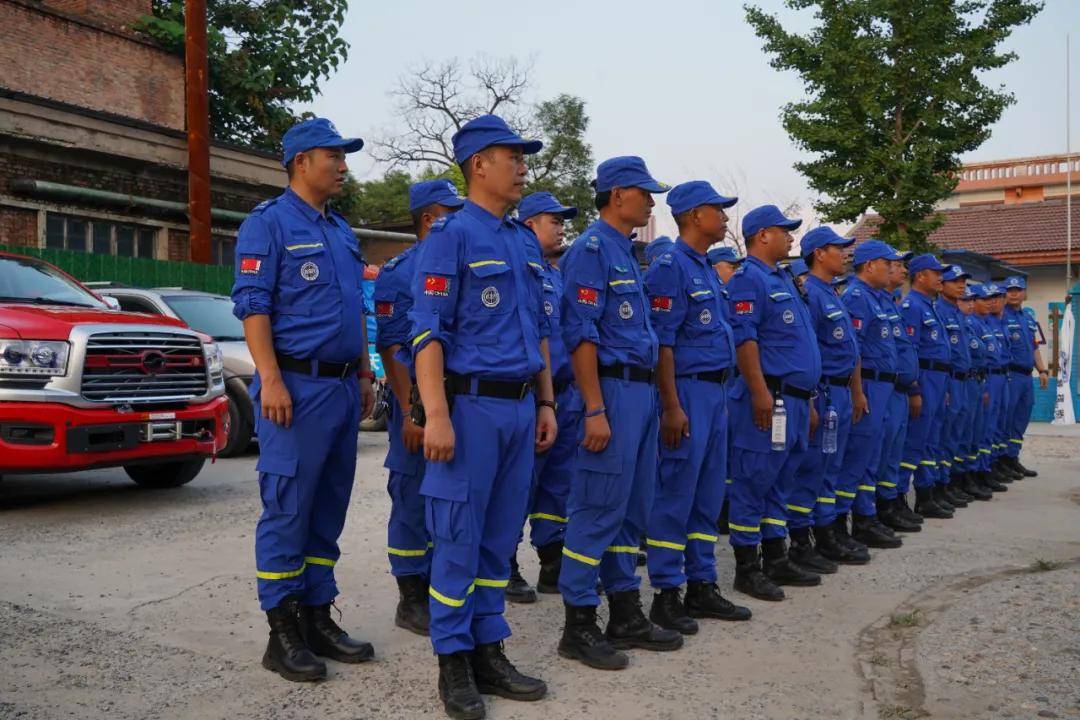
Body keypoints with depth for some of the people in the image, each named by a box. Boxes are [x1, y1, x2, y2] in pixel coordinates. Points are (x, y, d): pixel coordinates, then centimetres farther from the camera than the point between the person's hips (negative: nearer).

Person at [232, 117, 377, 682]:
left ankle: (318, 619, 20)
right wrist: (270, 379, -20)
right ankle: (283, 635, 5)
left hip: (344, 387, 8)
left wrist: (364, 374, 17)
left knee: (329, 509, 10)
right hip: (298, 385, -8)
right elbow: (251, 306, -12)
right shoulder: (269, 223, -5)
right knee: (287, 511, -3)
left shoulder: (341, 231, 18)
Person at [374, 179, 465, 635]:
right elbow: (392, 349, -11)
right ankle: (412, 601, 14)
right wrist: (410, 414, -17)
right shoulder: (399, 273, -7)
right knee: (413, 504, 3)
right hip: (420, 404, -6)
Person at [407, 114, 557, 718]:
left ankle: (489, 651, 22)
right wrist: (437, 415, -19)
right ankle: (454, 663, 12)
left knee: (501, 538, 12)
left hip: (521, 408, 7)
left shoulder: (527, 243, 16)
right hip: (471, 404, -7)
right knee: (459, 539, 0)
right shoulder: (451, 235, -6)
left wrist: (546, 404, 15)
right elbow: (428, 332, -12)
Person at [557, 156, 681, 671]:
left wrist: (650, 397, 18)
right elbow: (581, 334, -17)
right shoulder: (591, 249, -10)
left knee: (632, 510, 13)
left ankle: (626, 616, 22)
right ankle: (578, 627, 4)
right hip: (613, 390, -10)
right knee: (597, 510, -5)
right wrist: (595, 410, -22)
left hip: (641, 391, 10)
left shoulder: (625, 253, 19)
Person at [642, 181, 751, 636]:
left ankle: (701, 587, 21)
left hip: (715, 392, 10)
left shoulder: (707, 270, 17)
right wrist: (671, 406, -21)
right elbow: (661, 342, -17)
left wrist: (720, 394, 18)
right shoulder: (671, 267, -11)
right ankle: (666, 594, 4)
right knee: (675, 496, -4)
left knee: (708, 496, 12)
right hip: (688, 391, -9)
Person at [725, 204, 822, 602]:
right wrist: (760, 391, -25)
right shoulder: (748, 278, -8)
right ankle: (747, 569, 3)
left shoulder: (783, 280, 22)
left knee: (777, 483, 15)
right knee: (753, 483, -3)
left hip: (794, 401, 10)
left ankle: (777, 561, 23)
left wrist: (807, 403, 24)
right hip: (769, 400, -10)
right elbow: (743, 337, -19)